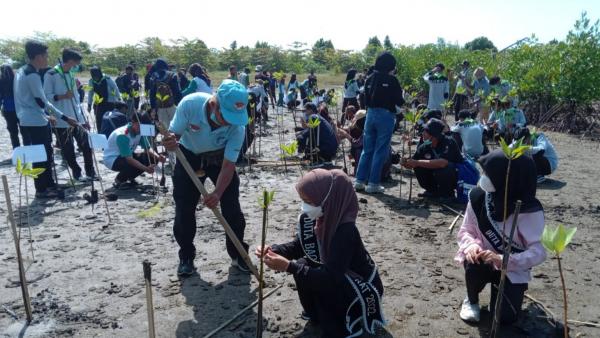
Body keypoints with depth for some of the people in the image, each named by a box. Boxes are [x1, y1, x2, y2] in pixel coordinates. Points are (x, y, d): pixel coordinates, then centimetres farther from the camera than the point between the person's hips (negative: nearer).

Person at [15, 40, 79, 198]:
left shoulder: (22, 72, 14)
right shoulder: (32, 75, -17)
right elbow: (42, 102, -18)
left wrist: (46, 116, 19)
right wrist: (64, 118, -10)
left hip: (26, 121, 10)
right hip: (36, 123, -10)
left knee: (43, 154, 15)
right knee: (42, 156, -1)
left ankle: (48, 185, 23)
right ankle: (42, 189, 6)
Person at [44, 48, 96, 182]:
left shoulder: (71, 74, 14)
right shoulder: (51, 75, -8)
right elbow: (46, 96, -10)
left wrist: (83, 117, 15)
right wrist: (63, 96, -25)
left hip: (77, 118, 6)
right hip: (62, 120, -6)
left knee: (86, 145, 5)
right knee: (68, 149, 3)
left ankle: (90, 172, 15)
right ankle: (77, 173, 15)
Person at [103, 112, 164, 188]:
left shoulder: (140, 132, -11)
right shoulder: (122, 135, -32)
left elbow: (148, 148, -4)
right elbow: (129, 159, -36)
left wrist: (157, 157, -26)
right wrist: (146, 169, -46)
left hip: (127, 156, 8)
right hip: (112, 159, -8)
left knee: (153, 159, -10)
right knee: (134, 165, -36)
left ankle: (130, 178, 8)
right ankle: (119, 180, -6)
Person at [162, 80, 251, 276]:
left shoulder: (237, 126, -31)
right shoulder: (189, 104, -34)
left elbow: (228, 165, -27)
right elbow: (173, 134, -20)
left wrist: (217, 193, -41)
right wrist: (170, 142, -45)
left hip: (220, 157, 0)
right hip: (189, 155, 0)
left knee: (232, 207, -5)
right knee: (184, 208, 0)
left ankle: (238, 254, 15)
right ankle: (186, 257, 18)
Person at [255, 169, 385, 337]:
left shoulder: (346, 231, -36)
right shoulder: (311, 218, -13)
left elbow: (330, 276, -37)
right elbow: (298, 246, -2)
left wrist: (289, 266, -42)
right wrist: (273, 250, -22)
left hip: (363, 289, -7)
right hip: (338, 278, 7)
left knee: (310, 278, -26)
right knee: (302, 266, -12)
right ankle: (317, 315, 12)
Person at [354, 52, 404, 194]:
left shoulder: (369, 79, 7)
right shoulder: (391, 80, -9)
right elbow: (399, 101, -5)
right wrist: (402, 101, 15)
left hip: (370, 114, 5)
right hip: (386, 115, -5)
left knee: (367, 149, 13)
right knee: (380, 151, 1)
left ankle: (359, 181, 15)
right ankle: (373, 183, 4)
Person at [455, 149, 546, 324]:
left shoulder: (529, 210, -23)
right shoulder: (478, 196, -13)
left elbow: (538, 251, -24)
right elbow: (465, 231, -3)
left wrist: (504, 260, -38)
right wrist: (471, 246, -26)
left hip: (513, 268, -2)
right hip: (484, 260, 2)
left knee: (505, 316, -14)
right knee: (473, 264, -32)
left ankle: (498, 287, 22)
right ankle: (472, 300, 1)